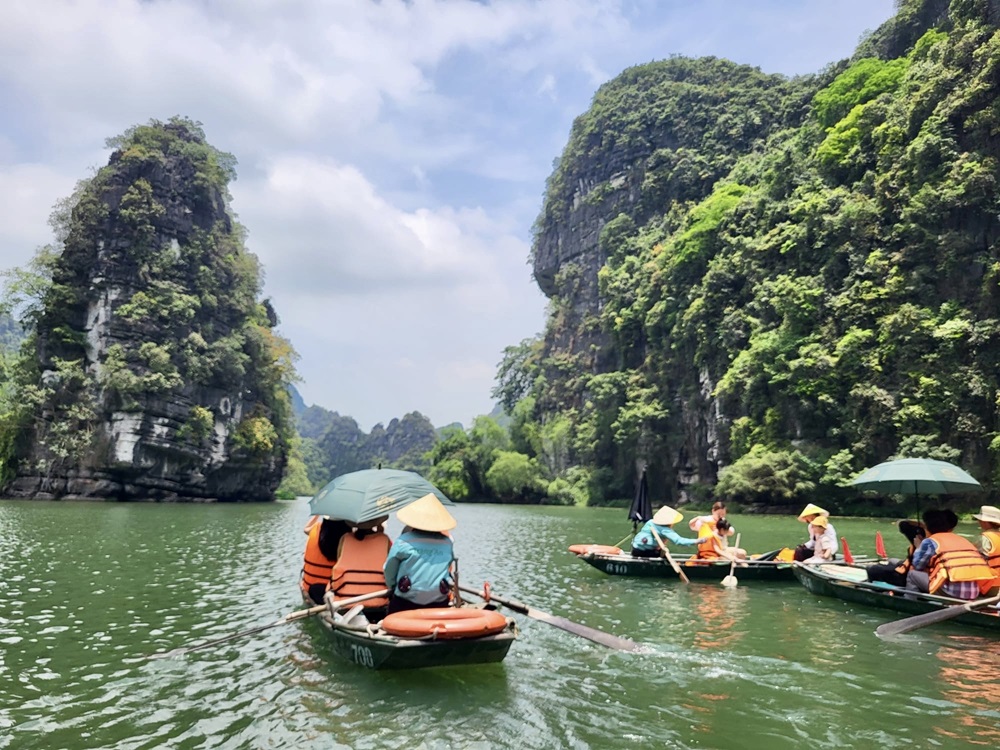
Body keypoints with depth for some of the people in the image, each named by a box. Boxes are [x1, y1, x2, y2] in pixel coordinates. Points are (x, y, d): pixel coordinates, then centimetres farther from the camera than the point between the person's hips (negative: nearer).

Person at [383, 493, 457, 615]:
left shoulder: (403, 541, -7)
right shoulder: (447, 542, -1)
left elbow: (389, 570, 2)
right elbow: (449, 567, 7)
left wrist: (392, 586, 21)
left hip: (405, 601, -2)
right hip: (438, 604, 2)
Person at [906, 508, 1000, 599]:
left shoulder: (930, 541, 6)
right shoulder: (963, 540, 24)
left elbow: (917, 566, 13)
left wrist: (918, 548, 30)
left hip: (952, 591, -6)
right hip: (975, 592, 7)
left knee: (912, 574, 12)